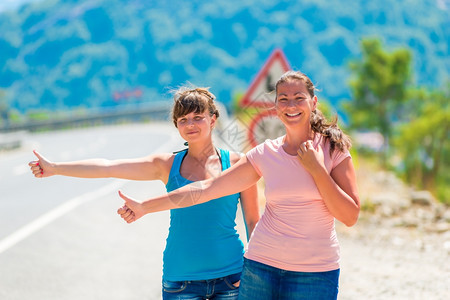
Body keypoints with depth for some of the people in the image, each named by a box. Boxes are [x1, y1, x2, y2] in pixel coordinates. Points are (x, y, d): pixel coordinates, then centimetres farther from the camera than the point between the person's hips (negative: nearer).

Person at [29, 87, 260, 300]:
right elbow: (108, 167, 1)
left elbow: (253, 221, 5)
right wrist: (54, 168, -3)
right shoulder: (168, 166, 4)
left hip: (229, 276, -1)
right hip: (180, 279, 1)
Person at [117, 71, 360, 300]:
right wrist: (145, 207, 1)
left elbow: (350, 216, -7)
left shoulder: (333, 149, -2)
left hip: (316, 274, -2)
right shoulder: (265, 154, 3)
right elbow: (207, 188, 4)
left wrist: (316, 169, -13)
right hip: (261, 267, 2)